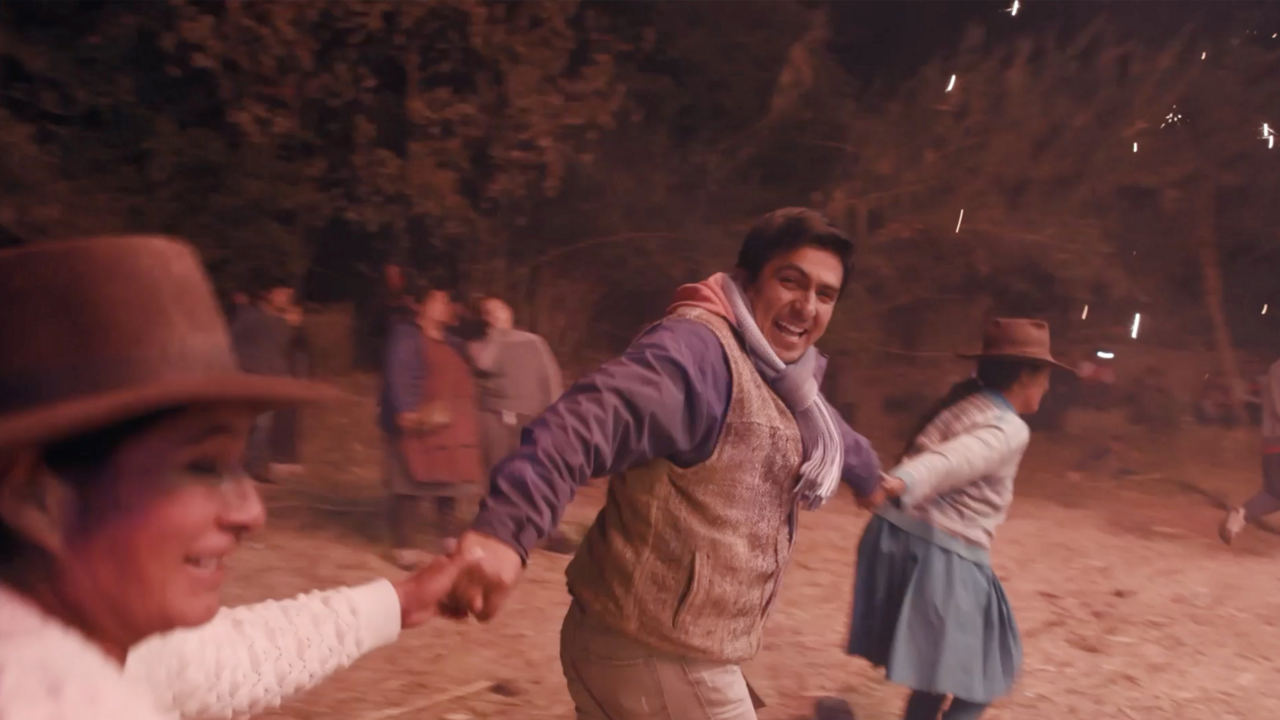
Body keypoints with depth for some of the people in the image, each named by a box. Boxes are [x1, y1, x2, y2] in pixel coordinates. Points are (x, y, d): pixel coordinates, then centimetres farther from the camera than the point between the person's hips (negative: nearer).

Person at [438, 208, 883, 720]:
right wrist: (505, 529, -55)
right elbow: (590, 421, -38)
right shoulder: (699, 349, -20)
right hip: (655, 657, -9)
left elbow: (829, 435, 36)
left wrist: (870, 477, 57)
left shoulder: (781, 376, 12)